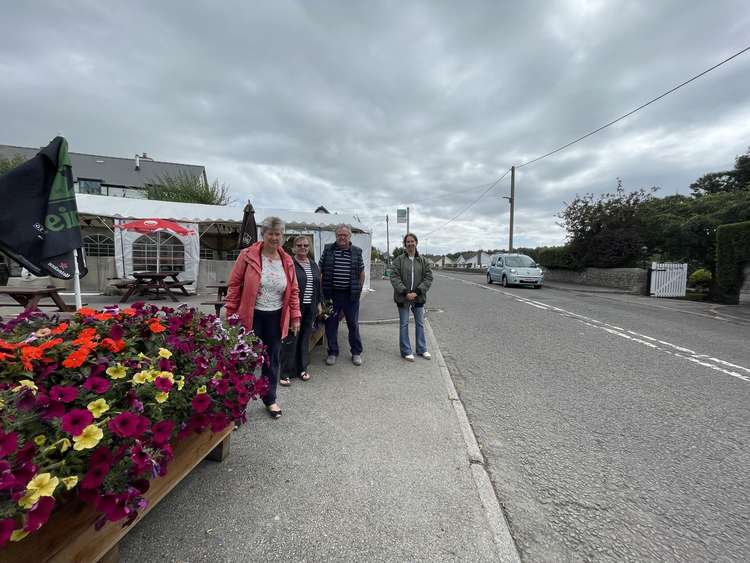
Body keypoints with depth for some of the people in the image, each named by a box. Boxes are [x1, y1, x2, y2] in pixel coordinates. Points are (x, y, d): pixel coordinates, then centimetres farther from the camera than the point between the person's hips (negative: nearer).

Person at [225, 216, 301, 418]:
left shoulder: (287, 261, 3)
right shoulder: (248, 256, -8)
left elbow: (293, 291, 8)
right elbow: (234, 285, -5)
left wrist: (295, 316, 5)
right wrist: (230, 314, -7)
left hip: (276, 318, 3)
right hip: (251, 316, -3)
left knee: (272, 360, 13)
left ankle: (270, 399, 30)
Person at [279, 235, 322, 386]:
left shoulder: (314, 265, 14)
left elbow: (318, 286, 18)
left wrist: (319, 303, 14)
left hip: (310, 308, 6)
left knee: (305, 338, 13)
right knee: (291, 339, -1)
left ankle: (302, 368, 25)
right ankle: (286, 372, 10)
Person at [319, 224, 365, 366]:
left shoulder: (357, 251, 3)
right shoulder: (328, 249, 2)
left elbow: (361, 272, 11)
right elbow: (320, 270, 7)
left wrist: (358, 290, 5)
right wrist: (322, 289, 0)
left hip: (351, 295, 0)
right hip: (331, 294, 0)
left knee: (353, 324, 8)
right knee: (331, 324, 8)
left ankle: (356, 352, 23)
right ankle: (332, 352, 23)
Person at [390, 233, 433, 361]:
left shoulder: (423, 260, 4)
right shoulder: (398, 260, -2)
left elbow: (428, 278, 0)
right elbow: (394, 278, -8)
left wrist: (417, 292, -12)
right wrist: (405, 292, -18)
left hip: (418, 297, 2)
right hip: (403, 297, -2)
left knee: (420, 324, 13)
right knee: (404, 324, 6)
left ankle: (422, 349, 28)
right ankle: (406, 351, 18)